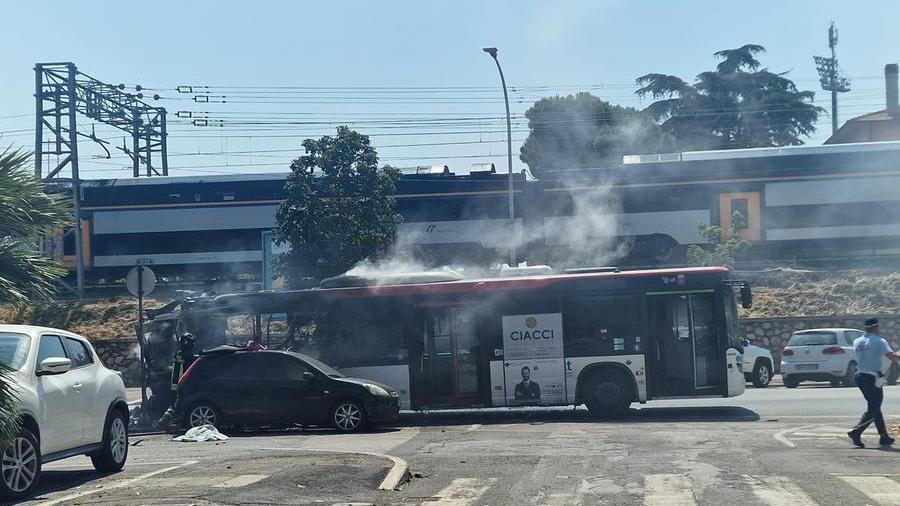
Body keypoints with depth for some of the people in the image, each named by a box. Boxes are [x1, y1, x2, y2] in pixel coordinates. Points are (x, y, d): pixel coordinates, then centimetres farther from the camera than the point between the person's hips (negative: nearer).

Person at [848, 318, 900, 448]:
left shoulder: (857, 342, 10)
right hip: (872, 378, -7)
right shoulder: (879, 341, -9)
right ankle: (856, 432, -20)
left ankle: (884, 436, 23)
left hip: (860, 377, 7)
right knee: (873, 410, -5)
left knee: (874, 407, 17)